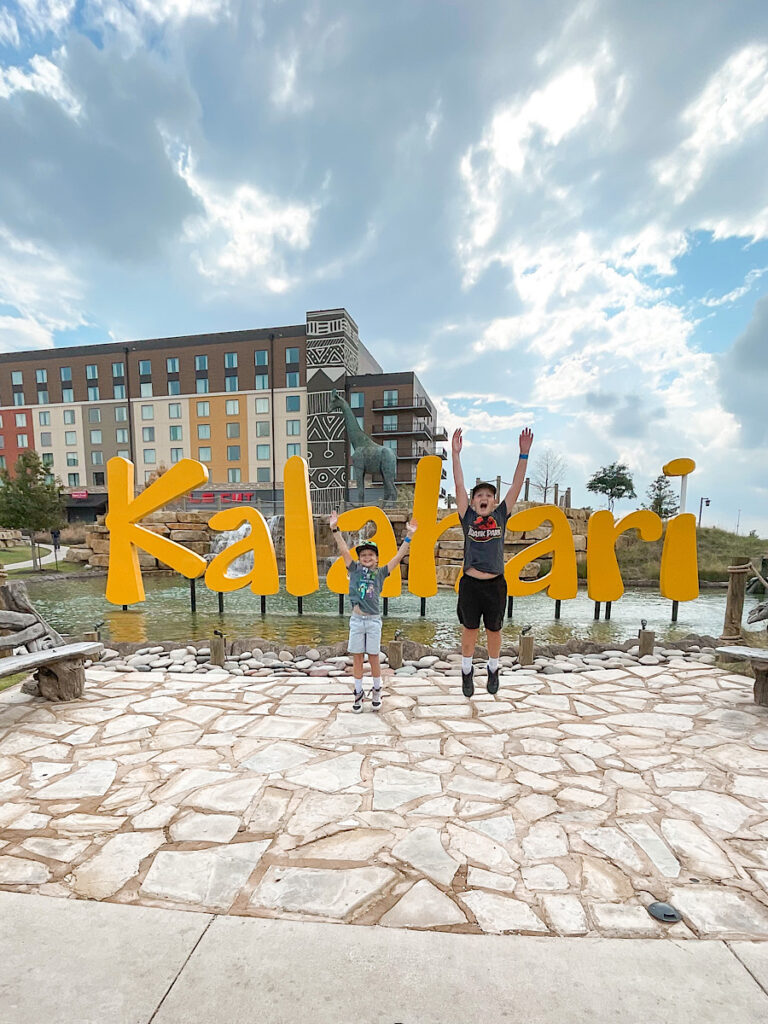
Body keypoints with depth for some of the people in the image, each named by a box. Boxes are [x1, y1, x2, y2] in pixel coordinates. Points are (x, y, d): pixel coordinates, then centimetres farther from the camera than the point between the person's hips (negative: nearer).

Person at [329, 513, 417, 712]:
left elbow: (399, 556, 1)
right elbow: (343, 550, -2)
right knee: (357, 657, 8)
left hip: (373, 620, 0)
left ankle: (377, 690, 27)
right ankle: (358, 693, 22)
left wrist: (408, 536, -5)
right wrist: (335, 529, -11)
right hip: (356, 619, 1)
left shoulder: (381, 573, 5)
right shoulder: (355, 569, 6)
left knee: (373, 657, 7)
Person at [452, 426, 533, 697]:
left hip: (495, 584, 1)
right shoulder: (468, 517, 0)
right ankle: (467, 672, 32)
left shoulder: (501, 516, 3)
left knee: (494, 631, 15)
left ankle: (493, 670, 39)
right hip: (470, 584, -1)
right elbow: (459, 485, -7)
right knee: (469, 630, 12)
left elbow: (517, 484, -1)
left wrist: (524, 453, -7)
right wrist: (456, 453, -14)